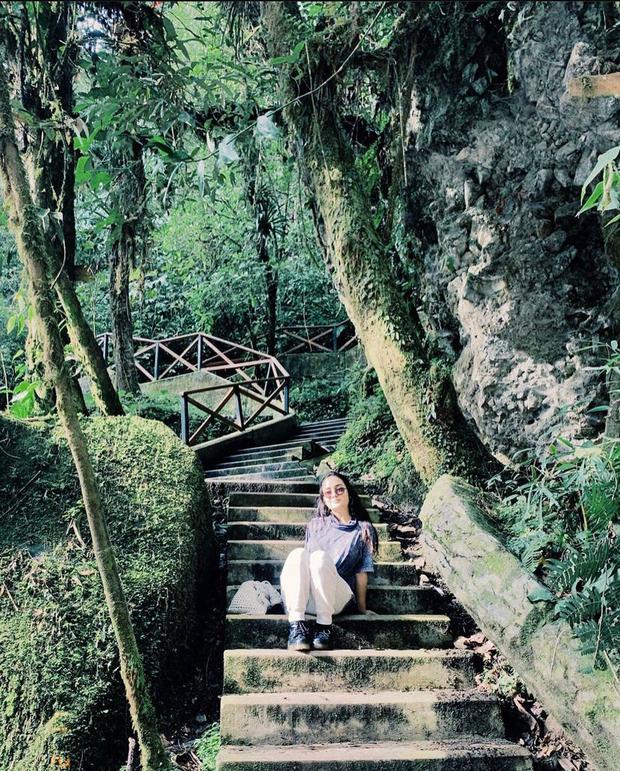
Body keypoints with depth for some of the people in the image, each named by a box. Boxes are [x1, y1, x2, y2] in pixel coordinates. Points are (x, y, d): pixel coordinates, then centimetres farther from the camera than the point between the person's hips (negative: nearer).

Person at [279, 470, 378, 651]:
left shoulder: (363, 530, 15)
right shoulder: (315, 525, 23)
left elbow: (361, 572, 9)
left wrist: (362, 609, 6)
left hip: (338, 598, -2)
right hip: (300, 597, 3)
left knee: (320, 556, -32)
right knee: (298, 553, -29)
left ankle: (324, 626, -30)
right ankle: (296, 625, -39)